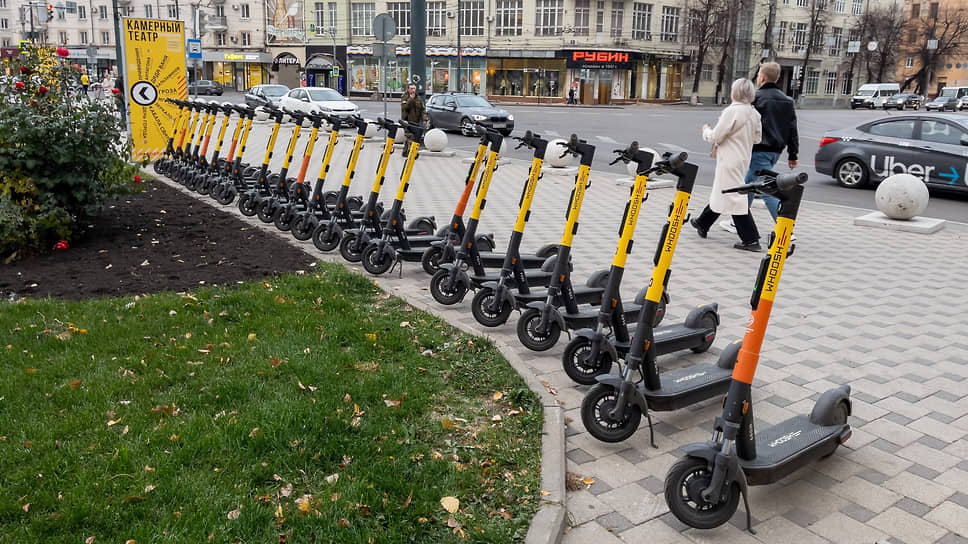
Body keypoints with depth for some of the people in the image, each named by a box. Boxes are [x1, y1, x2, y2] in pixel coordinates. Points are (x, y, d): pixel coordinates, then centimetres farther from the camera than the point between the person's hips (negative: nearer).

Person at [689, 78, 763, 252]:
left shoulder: (732, 111, -19)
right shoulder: (754, 113, 6)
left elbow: (715, 136, -15)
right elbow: (757, 138, 13)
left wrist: (706, 130, 5)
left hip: (730, 161, -9)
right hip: (743, 158, 9)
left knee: (735, 198, -7)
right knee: (720, 192, 21)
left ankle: (751, 240, -8)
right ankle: (702, 223, 38)